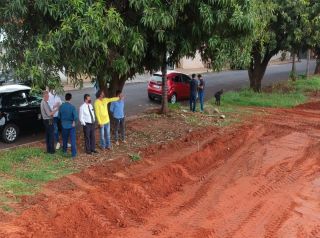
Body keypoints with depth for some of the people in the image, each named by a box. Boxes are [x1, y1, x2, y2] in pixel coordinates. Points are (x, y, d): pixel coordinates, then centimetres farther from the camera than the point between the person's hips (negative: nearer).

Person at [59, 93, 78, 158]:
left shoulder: (61, 106, -5)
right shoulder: (72, 107, -18)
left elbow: (59, 116, 5)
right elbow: (76, 117, -24)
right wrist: (74, 122, -5)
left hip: (64, 125, 4)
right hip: (71, 125, -4)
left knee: (64, 138, 21)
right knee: (72, 140, 0)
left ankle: (64, 150, 39)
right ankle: (74, 154, -1)